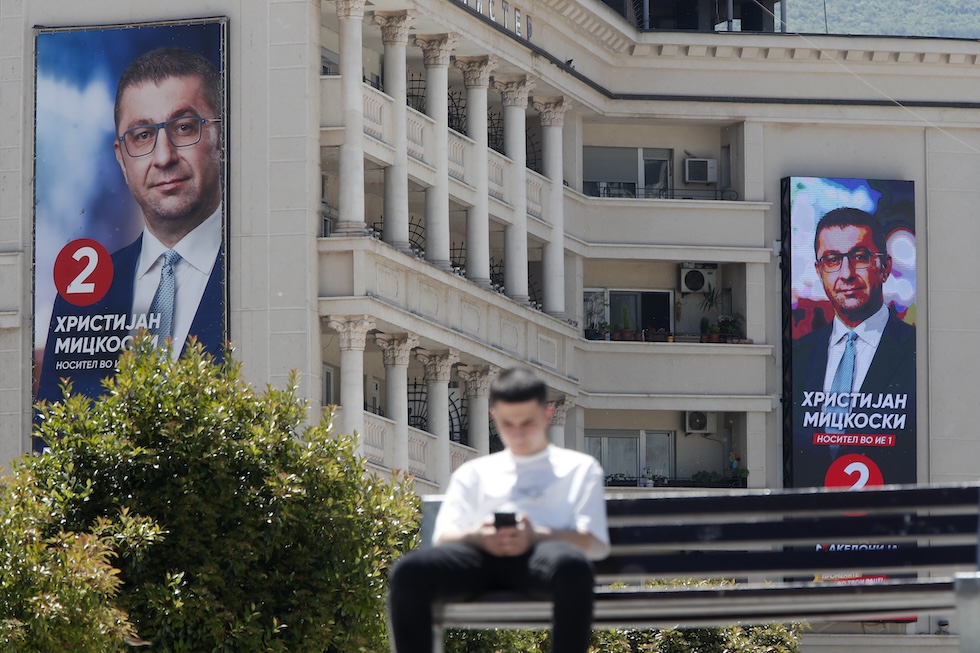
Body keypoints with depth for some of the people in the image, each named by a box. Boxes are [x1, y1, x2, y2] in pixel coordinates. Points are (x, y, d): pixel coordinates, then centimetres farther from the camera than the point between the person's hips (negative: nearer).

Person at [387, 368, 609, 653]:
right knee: (408, 570, -30)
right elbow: (444, 537, 19)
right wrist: (475, 537, -7)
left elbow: (596, 543, 10)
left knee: (572, 565, -41)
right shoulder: (474, 473, 32)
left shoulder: (579, 467, 25)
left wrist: (537, 536, -10)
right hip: (480, 555, 2)